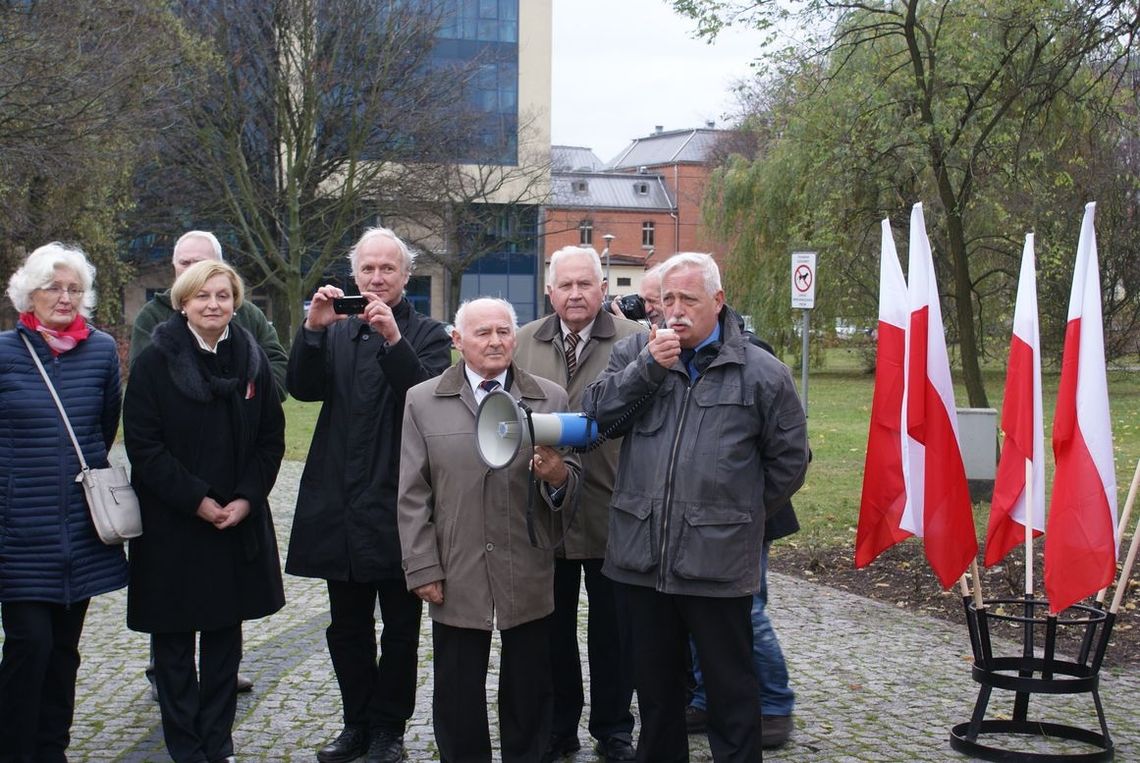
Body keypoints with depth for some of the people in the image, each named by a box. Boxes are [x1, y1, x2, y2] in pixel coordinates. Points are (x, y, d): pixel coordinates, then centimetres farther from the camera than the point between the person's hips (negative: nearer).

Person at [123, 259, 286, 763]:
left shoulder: (251, 360, 5)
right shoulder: (156, 361, -5)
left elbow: (271, 439, 5)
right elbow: (142, 444, -9)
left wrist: (246, 498, -8)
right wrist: (195, 499, -15)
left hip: (239, 522, 3)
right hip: (170, 526, -3)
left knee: (225, 638, 9)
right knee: (174, 643, 4)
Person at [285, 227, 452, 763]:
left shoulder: (427, 334, -2)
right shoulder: (337, 332, 10)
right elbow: (302, 388, -4)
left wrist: (393, 338, -27)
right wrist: (312, 329, -17)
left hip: (397, 503, -4)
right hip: (341, 504, 4)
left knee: (399, 627, 7)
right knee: (347, 626, 13)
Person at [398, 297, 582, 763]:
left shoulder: (550, 398, 5)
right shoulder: (423, 401, 4)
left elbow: (570, 484, 4)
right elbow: (413, 495, 3)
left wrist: (557, 473, -19)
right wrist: (423, 568, -3)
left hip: (529, 578, 1)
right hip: (456, 579, 0)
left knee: (529, 691, 9)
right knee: (457, 695, 9)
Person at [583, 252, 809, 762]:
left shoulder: (761, 372, -1)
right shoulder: (635, 352, 8)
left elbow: (788, 460, 6)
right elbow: (597, 414, -4)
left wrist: (742, 511, 7)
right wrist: (648, 367, -14)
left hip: (718, 561, -3)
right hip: (641, 555, 3)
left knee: (731, 692, 7)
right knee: (654, 686, 17)